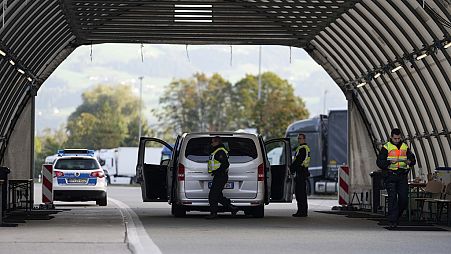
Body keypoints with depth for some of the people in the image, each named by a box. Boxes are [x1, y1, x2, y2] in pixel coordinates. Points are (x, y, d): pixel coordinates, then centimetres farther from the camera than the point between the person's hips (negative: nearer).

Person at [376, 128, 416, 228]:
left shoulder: (405, 147, 12)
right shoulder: (386, 147, 1)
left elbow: (413, 160, 14)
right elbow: (379, 162, -5)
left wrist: (409, 161, -10)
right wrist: (390, 162, -21)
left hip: (402, 175, 3)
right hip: (390, 175, -3)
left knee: (404, 198, -2)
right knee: (392, 198, -9)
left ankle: (397, 216, 22)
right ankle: (392, 221, -7)